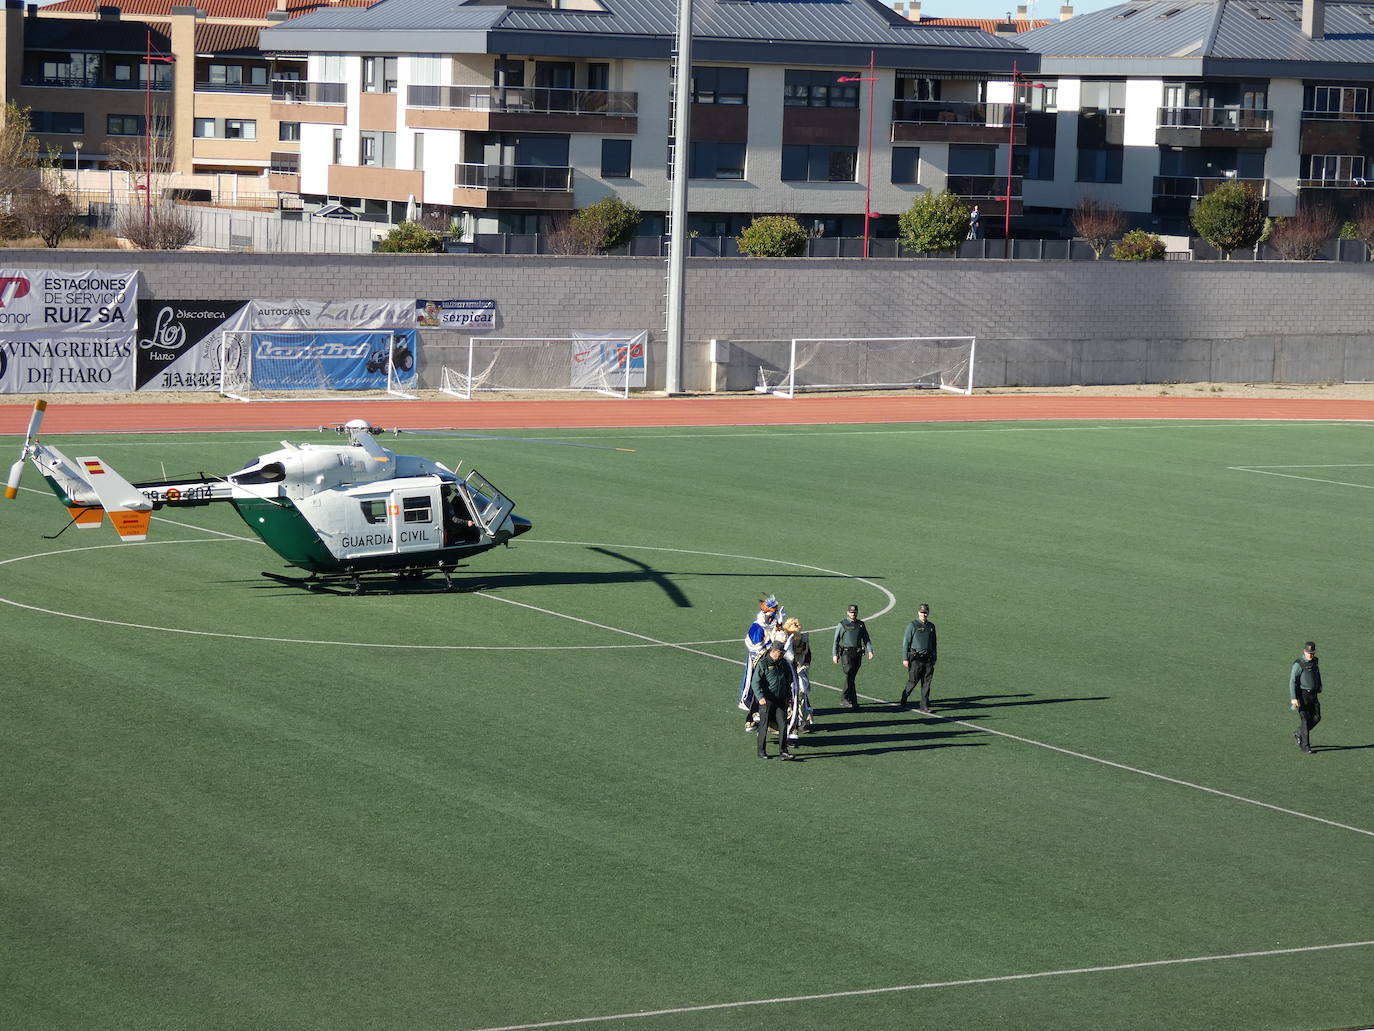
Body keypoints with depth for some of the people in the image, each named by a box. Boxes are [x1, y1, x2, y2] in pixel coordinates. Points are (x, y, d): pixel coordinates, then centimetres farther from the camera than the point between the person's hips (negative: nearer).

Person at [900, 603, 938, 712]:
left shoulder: (931, 626, 13)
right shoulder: (912, 625, -2)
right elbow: (906, 642, -3)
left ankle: (924, 706, 7)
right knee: (912, 682, -5)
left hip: (928, 659, 4)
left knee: (926, 683, 3)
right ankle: (903, 702, 10)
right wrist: (905, 658, -9)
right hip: (916, 658, -4)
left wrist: (934, 658, 16)